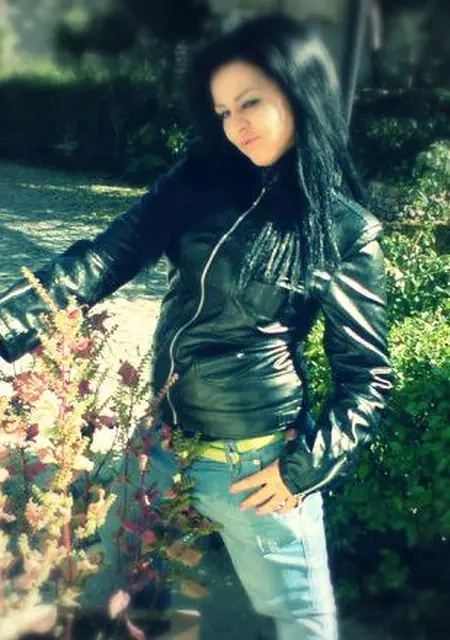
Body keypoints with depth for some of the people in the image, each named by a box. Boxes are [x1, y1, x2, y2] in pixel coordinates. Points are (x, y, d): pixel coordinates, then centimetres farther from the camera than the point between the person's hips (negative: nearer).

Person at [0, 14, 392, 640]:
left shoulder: (347, 230, -9)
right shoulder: (198, 179, 0)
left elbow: (367, 375, -4)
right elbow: (105, 257, -9)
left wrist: (309, 467, -12)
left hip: (255, 467, -4)